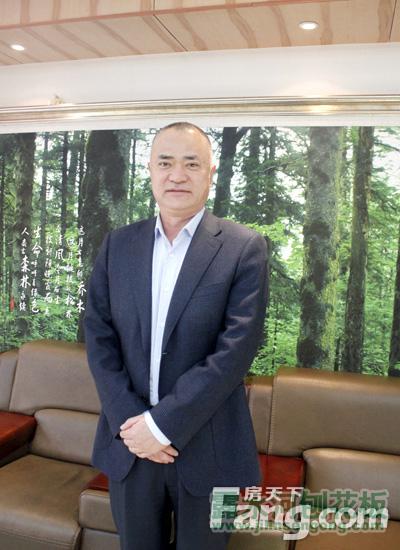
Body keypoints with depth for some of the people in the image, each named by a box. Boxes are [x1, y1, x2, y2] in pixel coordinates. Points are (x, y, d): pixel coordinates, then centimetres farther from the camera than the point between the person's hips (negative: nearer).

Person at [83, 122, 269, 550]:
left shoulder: (244, 249, -9)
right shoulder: (117, 245, 2)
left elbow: (236, 349, -15)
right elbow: (98, 337, -1)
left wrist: (163, 423, -17)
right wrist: (129, 419, -11)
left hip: (205, 447, -2)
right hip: (129, 443, 3)